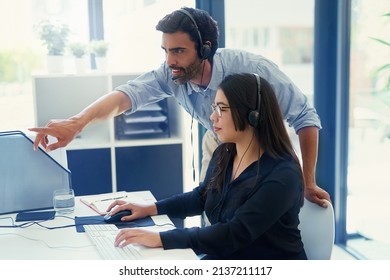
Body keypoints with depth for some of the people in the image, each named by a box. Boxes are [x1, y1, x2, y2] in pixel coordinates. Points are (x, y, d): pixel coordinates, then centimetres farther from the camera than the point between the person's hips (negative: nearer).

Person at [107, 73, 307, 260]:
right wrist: (151, 209, 7)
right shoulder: (223, 155, 0)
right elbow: (202, 196, 18)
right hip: (223, 259, 7)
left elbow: (236, 233, -29)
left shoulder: (282, 176, -23)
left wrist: (162, 239, -32)